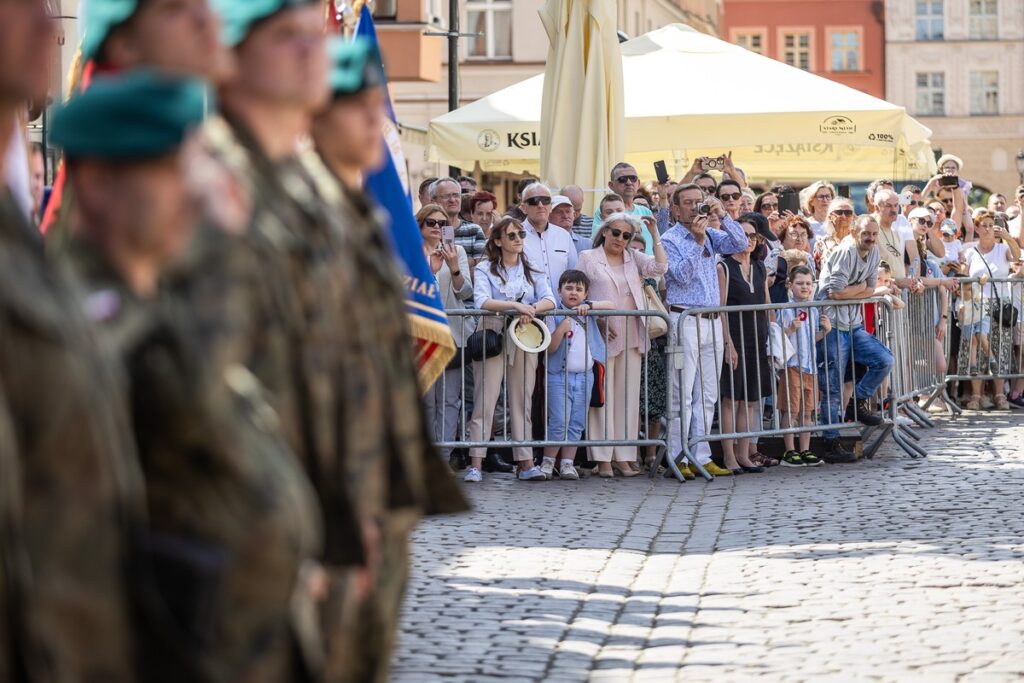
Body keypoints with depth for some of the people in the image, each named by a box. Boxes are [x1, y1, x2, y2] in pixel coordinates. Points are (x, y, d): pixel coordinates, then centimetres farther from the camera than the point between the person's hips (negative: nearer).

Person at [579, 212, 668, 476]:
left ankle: (624, 456, 8)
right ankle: (603, 458, -2)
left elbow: (660, 267, -3)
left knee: (628, 395, 4)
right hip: (602, 335, -4)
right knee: (603, 396, -4)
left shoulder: (633, 258, 13)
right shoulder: (588, 258, 4)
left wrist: (655, 234, -5)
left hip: (631, 336, 4)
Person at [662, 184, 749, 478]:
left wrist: (722, 216, -7)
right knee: (682, 396, -6)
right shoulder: (670, 240, -3)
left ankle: (701, 457, 9)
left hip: (712, 321, 6)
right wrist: (698, 242, -19)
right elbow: (682, 275, -13)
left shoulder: (710, 236, 15)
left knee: (707, 396, 6)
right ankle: (678, 459, -4)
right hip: (684, 320, -6)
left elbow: (740, 243, 3)